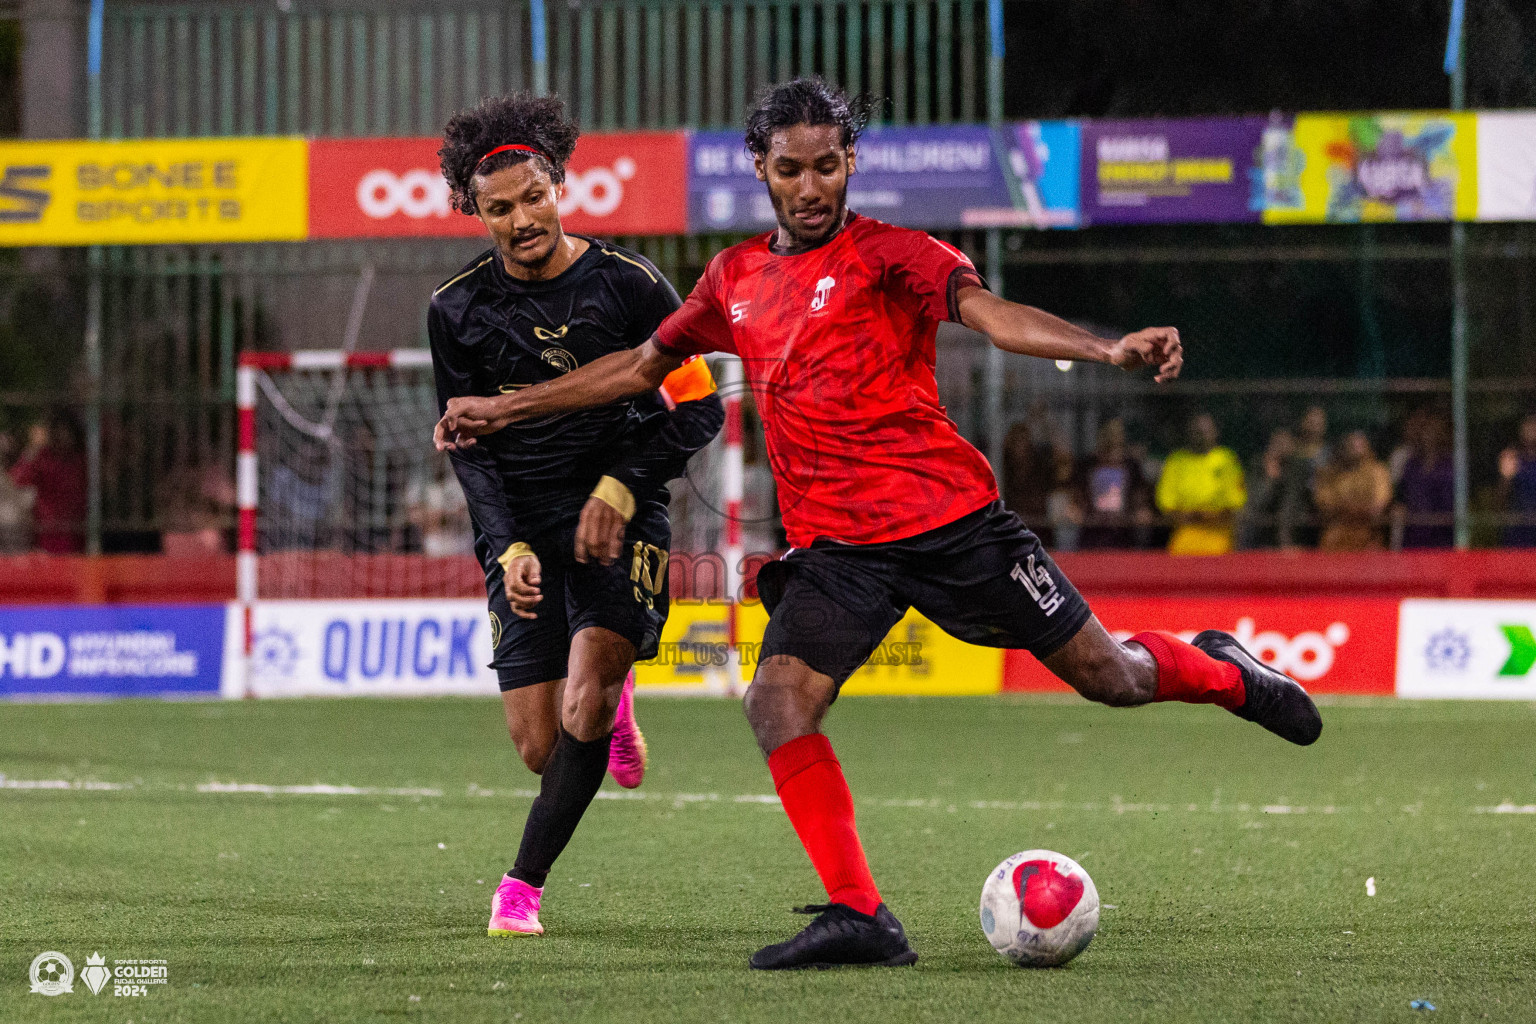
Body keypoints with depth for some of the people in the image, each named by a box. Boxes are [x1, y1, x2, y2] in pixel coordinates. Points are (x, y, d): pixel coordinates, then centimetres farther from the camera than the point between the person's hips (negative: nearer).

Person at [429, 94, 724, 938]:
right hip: (521, 529, 2)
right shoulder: (457, 309, 0)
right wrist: (509, 547, -9)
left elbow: (699, 408, 1)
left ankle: (523, 885, -8)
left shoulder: (628, 285, -6)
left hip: (619, 521, -2)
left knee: (583, 708, -23)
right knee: (541, 748, -2)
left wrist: (620, 488, -11)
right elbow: (467, 446, 4)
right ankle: (612, 705, 35)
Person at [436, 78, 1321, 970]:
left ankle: (1221, 671, 37)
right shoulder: (736, 279, 13)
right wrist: (504, 409, 27)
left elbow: (994, 316, -19)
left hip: (951, 518, -4)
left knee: (1107, 676, 2)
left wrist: (1110, 350, -37)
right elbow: (640, 367, 26)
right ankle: (859, 919, -19)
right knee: (777, 700, -20)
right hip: (836, 548, 4)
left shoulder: (891, 254, -3)